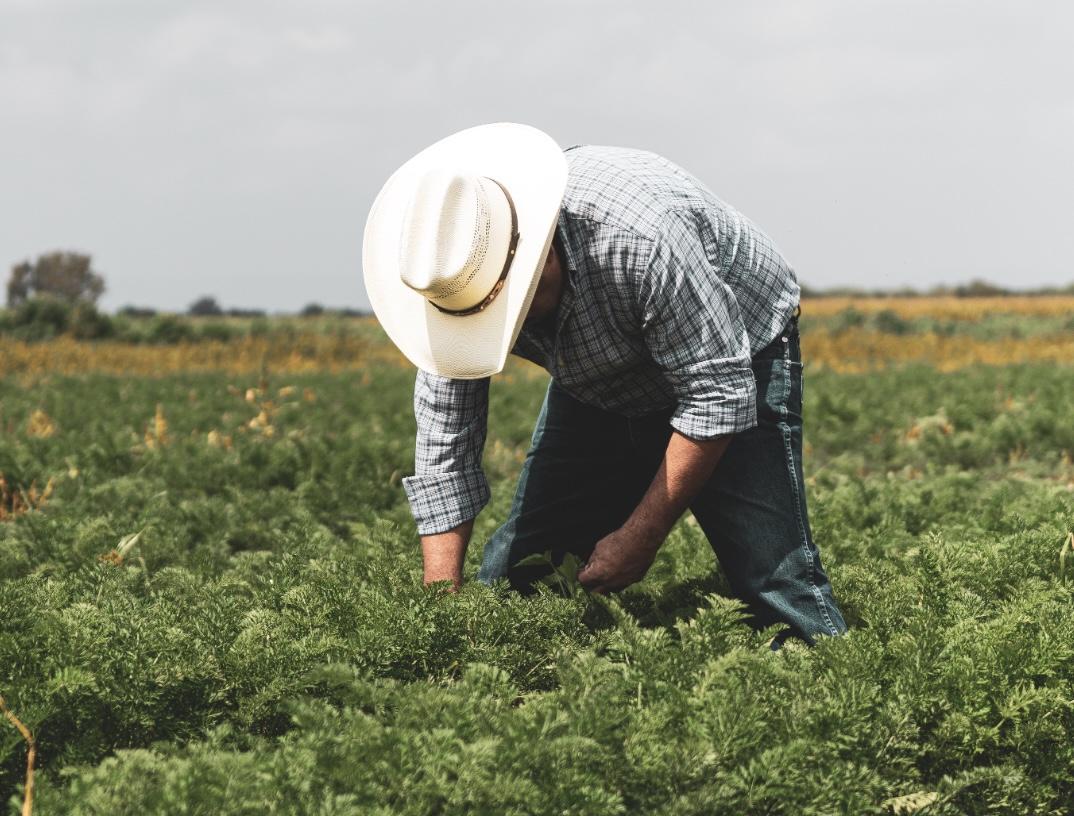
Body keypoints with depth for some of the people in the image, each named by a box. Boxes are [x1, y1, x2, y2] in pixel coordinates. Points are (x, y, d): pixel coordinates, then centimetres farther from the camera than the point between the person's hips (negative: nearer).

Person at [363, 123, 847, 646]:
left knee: (775, 580, -20)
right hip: (599, 390, 5)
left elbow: (719, 394, -31)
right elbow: (444, 441, -15)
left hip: (735, 362, -5)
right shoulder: (459, 278, -22)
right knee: (511, 579, -4)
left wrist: (640, 538, -26)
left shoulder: (639, 234, -40)